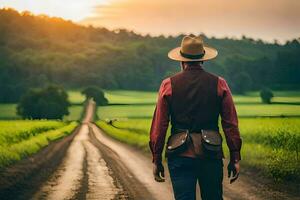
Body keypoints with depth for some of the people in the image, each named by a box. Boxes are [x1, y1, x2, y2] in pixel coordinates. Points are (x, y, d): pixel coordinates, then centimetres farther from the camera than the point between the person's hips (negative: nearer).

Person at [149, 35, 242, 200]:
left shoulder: (169, 85, 1)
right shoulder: (219, 84, 2)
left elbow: (159, 125, 1)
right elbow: (231, 124, 1)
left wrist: (156, 159, 6)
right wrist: (235, 158, 6)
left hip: (181, 156, -1)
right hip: (212, 155, 1)